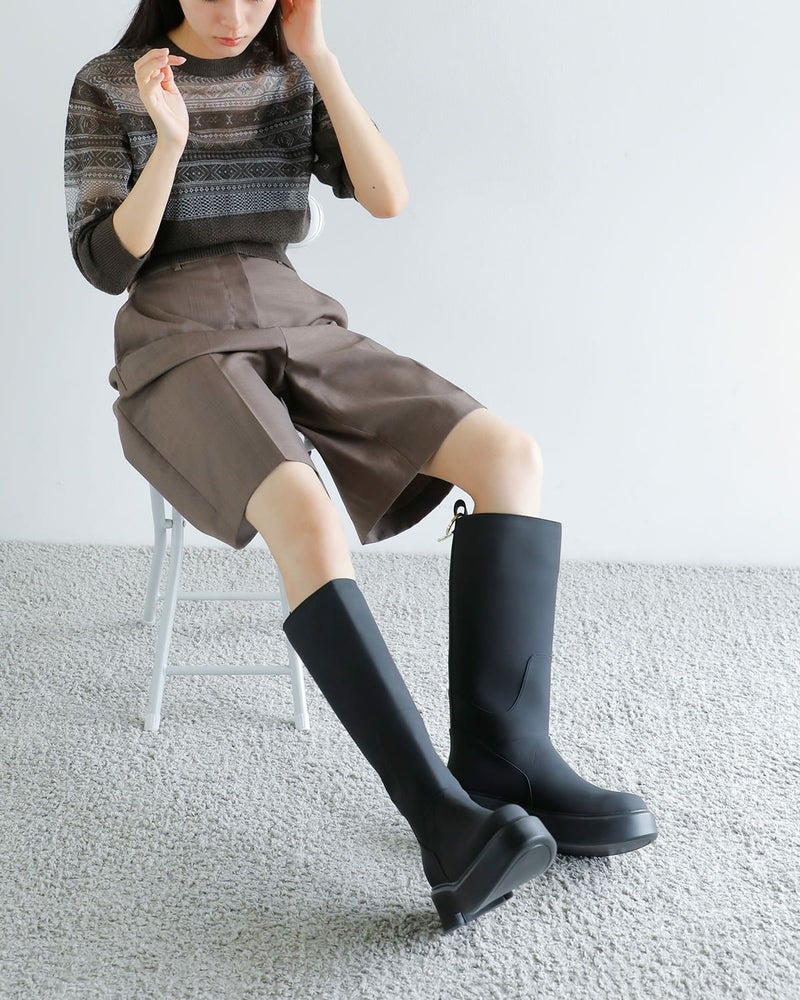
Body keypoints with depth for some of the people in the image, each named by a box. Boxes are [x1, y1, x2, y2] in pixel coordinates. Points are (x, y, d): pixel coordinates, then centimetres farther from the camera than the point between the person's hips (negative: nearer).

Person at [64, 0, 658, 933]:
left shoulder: (291, 78, 10)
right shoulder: (107, 87, 1)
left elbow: (387, 198, -2)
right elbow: (104, 266, -5)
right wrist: (169, 140, -18)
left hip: (297, 331, 4)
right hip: (181, 352, -4)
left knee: (508, 454, -21)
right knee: (307, 519, -37)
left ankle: (501, 754, -24)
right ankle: (444, 816, -37)